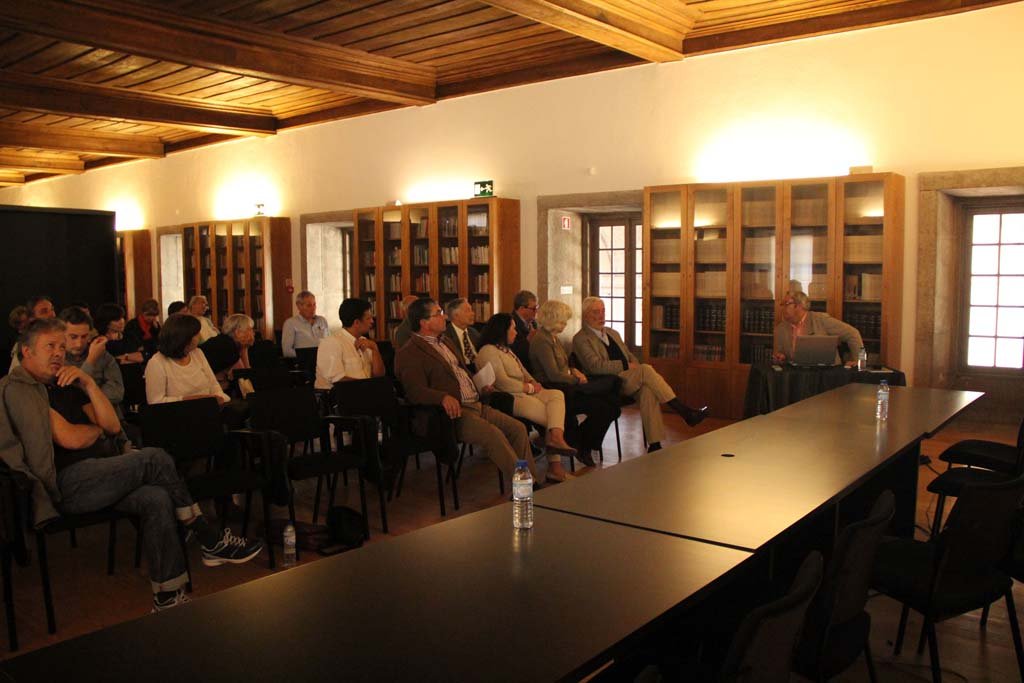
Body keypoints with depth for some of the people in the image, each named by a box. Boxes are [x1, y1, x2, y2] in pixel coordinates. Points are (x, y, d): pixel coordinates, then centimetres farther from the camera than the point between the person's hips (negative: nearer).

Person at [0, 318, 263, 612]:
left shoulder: (65, 387, 23)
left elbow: (113, 426, 12)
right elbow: (69, 439, -14)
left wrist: (88, 384, 3)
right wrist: (98, 429, 7)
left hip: (93, 478, 8)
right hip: (65, 486, -8)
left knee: (157, 499, -20)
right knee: (155, 459, -21)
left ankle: (168, 599, -20)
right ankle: (211, 543, -10)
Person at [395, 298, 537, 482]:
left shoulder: (445, 341, 23)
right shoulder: (408, 353, -7)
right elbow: (415, 391, -19)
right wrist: (444, 397, -36)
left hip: (476, 405, 9)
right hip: (453, 411, -9)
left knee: (517, 428, -4)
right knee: (492, 433, -28)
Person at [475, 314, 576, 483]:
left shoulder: (506, 350, 28)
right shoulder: (488, 351, -5)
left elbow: (523, 373, 24)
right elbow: (502, 382, -15)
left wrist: (533, 383, 2)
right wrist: (529, 388, -7)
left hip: (523, 393, 9)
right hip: (509, 399, -9)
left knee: (557, 394, -16)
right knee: (553, 416, -18)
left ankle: (556, 438, -33)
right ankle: (555, 466, -21)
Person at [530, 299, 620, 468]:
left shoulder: (554, 338, 18)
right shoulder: (541, 341, -13)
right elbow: (554, 375, -19)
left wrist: (573, 371, 6)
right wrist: (577, 379, -6)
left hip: (566, 387, 10)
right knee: (602, 408, -21)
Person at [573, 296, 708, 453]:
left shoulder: (613, 333, 25)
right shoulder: (581, 339, 0)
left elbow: (630, 356, 26)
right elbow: (596, 366, -13)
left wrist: (636, 367, 2)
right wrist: (626, 366, -16)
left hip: (627, 381, 6)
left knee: (648, 391, -29)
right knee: (646, 369, -28)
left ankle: (654, 444, -33)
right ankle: (686, 412, -25)